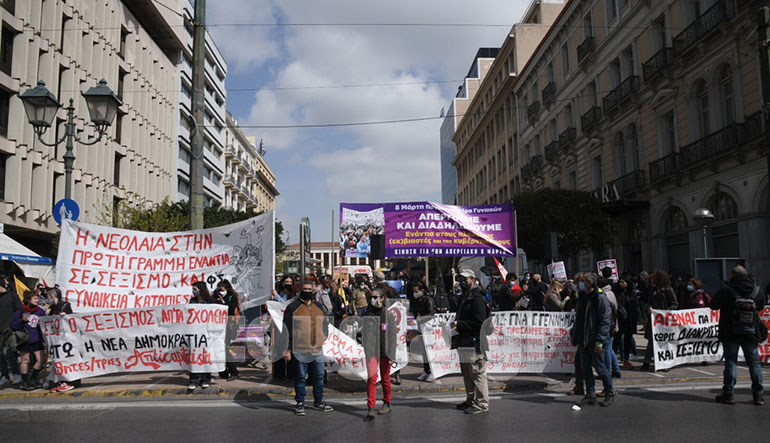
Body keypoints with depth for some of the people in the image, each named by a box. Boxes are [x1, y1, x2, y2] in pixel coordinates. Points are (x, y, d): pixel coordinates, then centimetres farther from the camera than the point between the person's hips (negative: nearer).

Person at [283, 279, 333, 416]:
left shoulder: (319, 307, 11)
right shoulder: (293, 307, -4)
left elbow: (325, 324, 22)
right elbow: (287, 329, -5)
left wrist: (323, 339, 10)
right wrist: (287, 349, -9)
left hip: (317, 349, 5)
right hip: (300, 350, -4)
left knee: (319, 376, 11)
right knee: (300, 378, 4)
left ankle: (318, 402, 25)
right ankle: (300, 404, 16)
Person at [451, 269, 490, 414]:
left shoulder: (477, 298, -13)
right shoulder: (465, 298, 19)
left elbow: (479, 322, -21)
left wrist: (459, 324, -19)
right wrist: (457, 325, 12)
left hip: (475, 342, -10)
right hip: (465, 342, 10)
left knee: (477, 373, -5)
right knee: (467, 374, 17)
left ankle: (482, 404, 3)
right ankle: (471, 400, 28)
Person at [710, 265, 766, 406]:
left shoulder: (726, 290, -11)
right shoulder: (757, 290, 0)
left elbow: (713, 305, -3)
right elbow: (761, 306, 17)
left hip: (730, 334, -2)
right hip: (751, 333, 3)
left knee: (730, 362, 3)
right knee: (754, 362, 11)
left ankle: (728, 394, 5)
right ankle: (759, 394, 12)